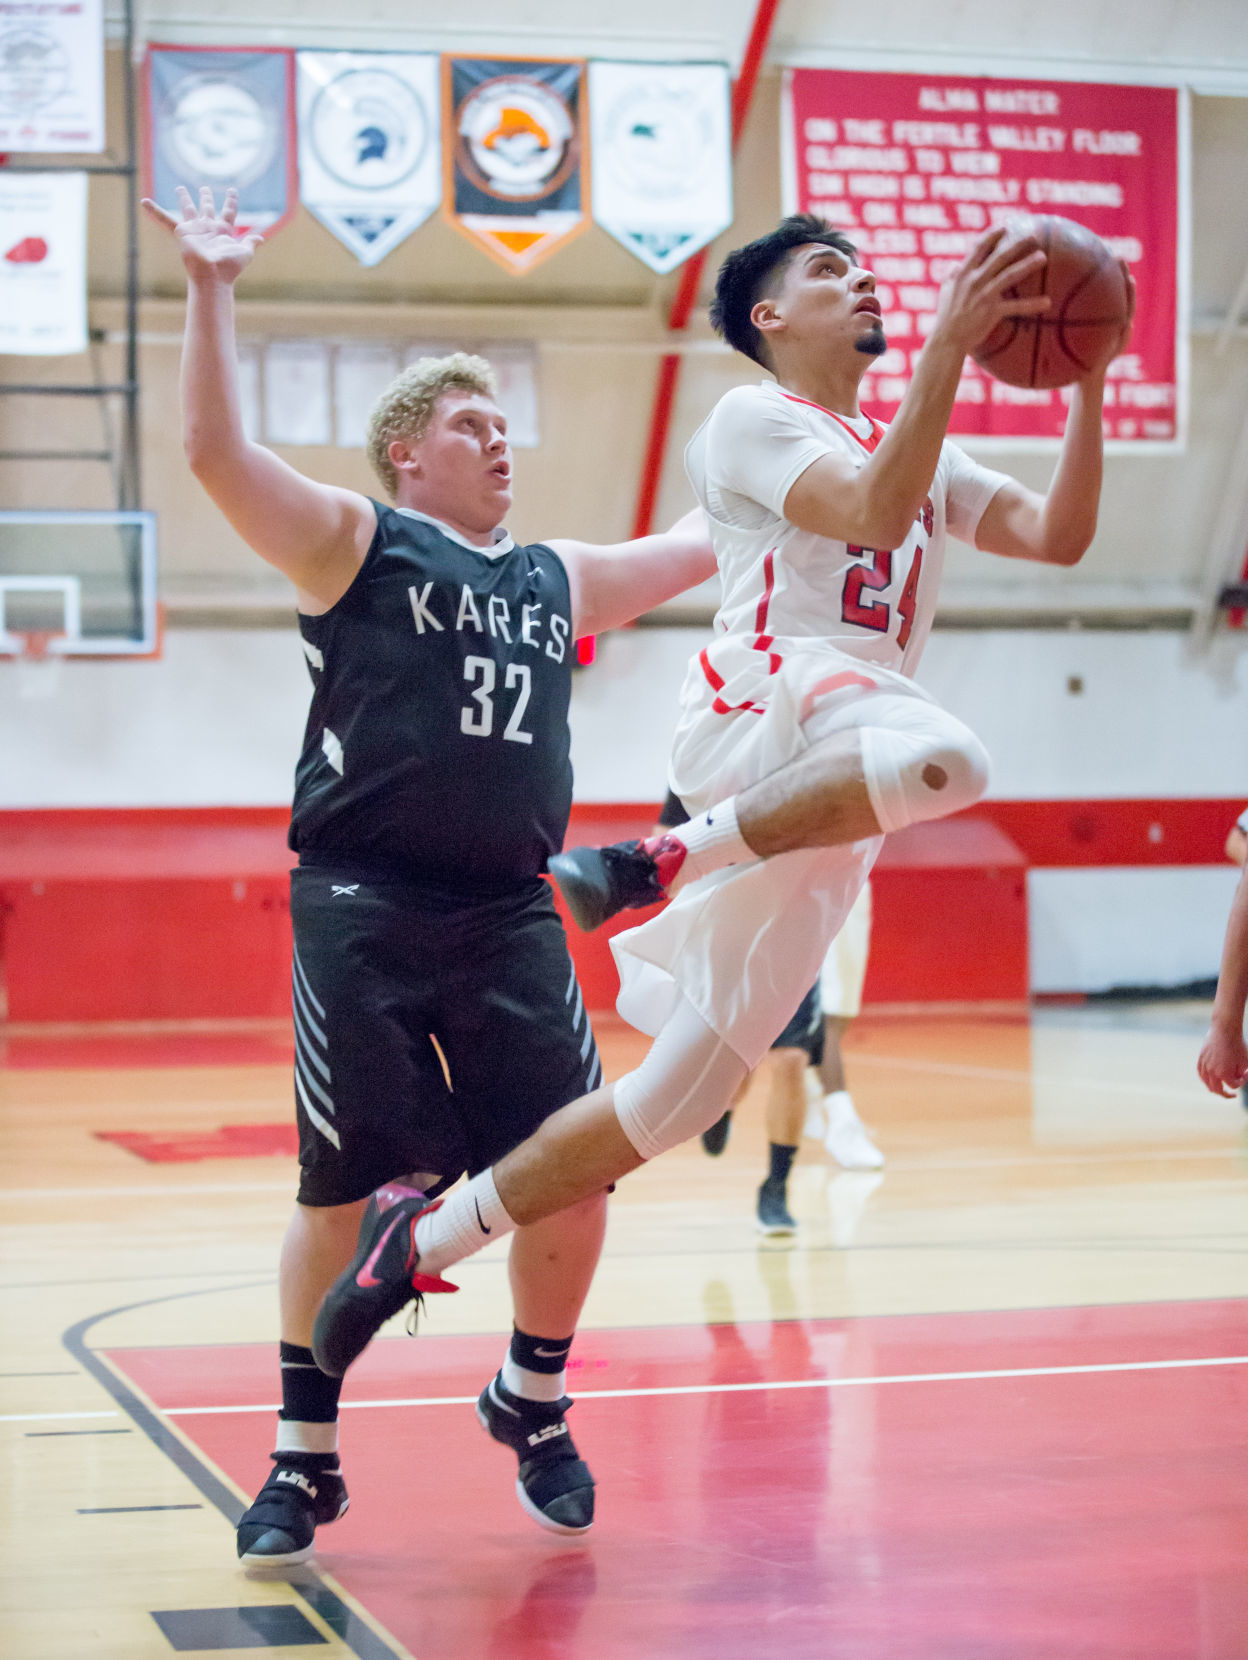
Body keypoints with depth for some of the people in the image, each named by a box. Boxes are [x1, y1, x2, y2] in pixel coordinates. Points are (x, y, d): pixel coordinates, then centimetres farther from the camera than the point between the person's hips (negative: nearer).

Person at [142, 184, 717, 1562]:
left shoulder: (558, 580, 19)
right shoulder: (356, 544, 4)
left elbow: (705, 545, 31)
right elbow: (215, 453, -9)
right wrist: (212, 291, -14)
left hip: (509, 913, 5)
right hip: (364, 910, -4)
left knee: (575, 1179, -1)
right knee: (346, 1193, -3)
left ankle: (532, 1403, 26)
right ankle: (305, 1459, 13)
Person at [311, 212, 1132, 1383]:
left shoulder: (926, 458, 28)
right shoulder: (753, 418, 5)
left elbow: (1060, 534, 15)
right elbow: (874, 510, -13)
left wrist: (1089, 383, 5)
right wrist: (951, 343, -17)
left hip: (821, 807, 7)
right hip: (755, 709, -6)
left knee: (670, 1102, 3)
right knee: (943, 759, -41)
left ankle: (420, 1242, 13)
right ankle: (663, 862, -25)